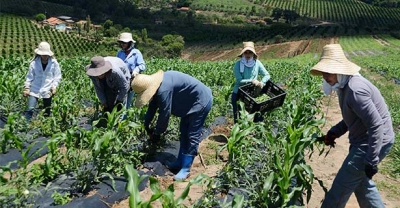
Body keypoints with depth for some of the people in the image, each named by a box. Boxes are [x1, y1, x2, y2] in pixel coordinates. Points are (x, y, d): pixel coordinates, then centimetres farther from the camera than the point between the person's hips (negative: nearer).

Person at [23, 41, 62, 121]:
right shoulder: (34, 63, -3)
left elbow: (57, 76, 1)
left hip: (48, 91, 0)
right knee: (30, 109, -10)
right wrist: (27, 88, -2)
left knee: (47, 112, 11)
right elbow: (29, 76, 3)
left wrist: (54, 86, -10)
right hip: (34, 90, 0)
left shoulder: (54, 63, -4)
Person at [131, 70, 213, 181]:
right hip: (190, 102, 10)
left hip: (201, 101, -10)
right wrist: (146, 125, 17)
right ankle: (180, 162, 24)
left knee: (192, 136, -7)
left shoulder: (164, 90, -31)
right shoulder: (158, 84, 0)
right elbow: (153, 105, 12)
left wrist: (157, 132, -8)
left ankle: (185, 169, -2)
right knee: (184, 133, 14)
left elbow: (164, 114, -23)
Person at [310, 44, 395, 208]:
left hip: (374, 143, -10)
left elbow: (376, 125, -27)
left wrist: (371, 161, -24)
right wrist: (333, 133, 5)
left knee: (342, 185, 1)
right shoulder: (345, 86, 5)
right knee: (360, 181, 23)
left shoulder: (355, 89, -26)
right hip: (364, 141, 10)